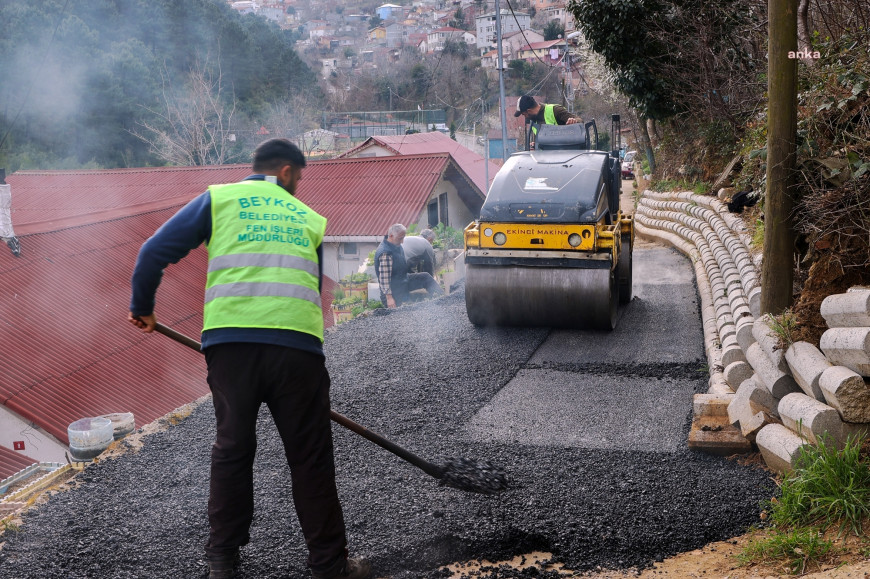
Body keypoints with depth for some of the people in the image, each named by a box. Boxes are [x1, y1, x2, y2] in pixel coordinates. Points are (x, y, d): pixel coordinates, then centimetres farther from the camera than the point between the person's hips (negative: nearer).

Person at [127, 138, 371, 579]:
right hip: (297, 344, 0)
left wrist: (142, 307, 23)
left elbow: (155, 251, 10)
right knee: (310, 459, 9)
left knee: (232, 450, 16)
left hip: (229, 340, 0)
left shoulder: (219, 197, 16)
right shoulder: (310, 218, 21)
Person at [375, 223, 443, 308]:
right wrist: (389, 298, -30)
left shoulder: (397, 246, 1)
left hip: (403, 280, 10)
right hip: (395, 290, -10)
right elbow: (384, 278, -31)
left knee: (425, 277, 5)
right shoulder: (385, 253, -30)